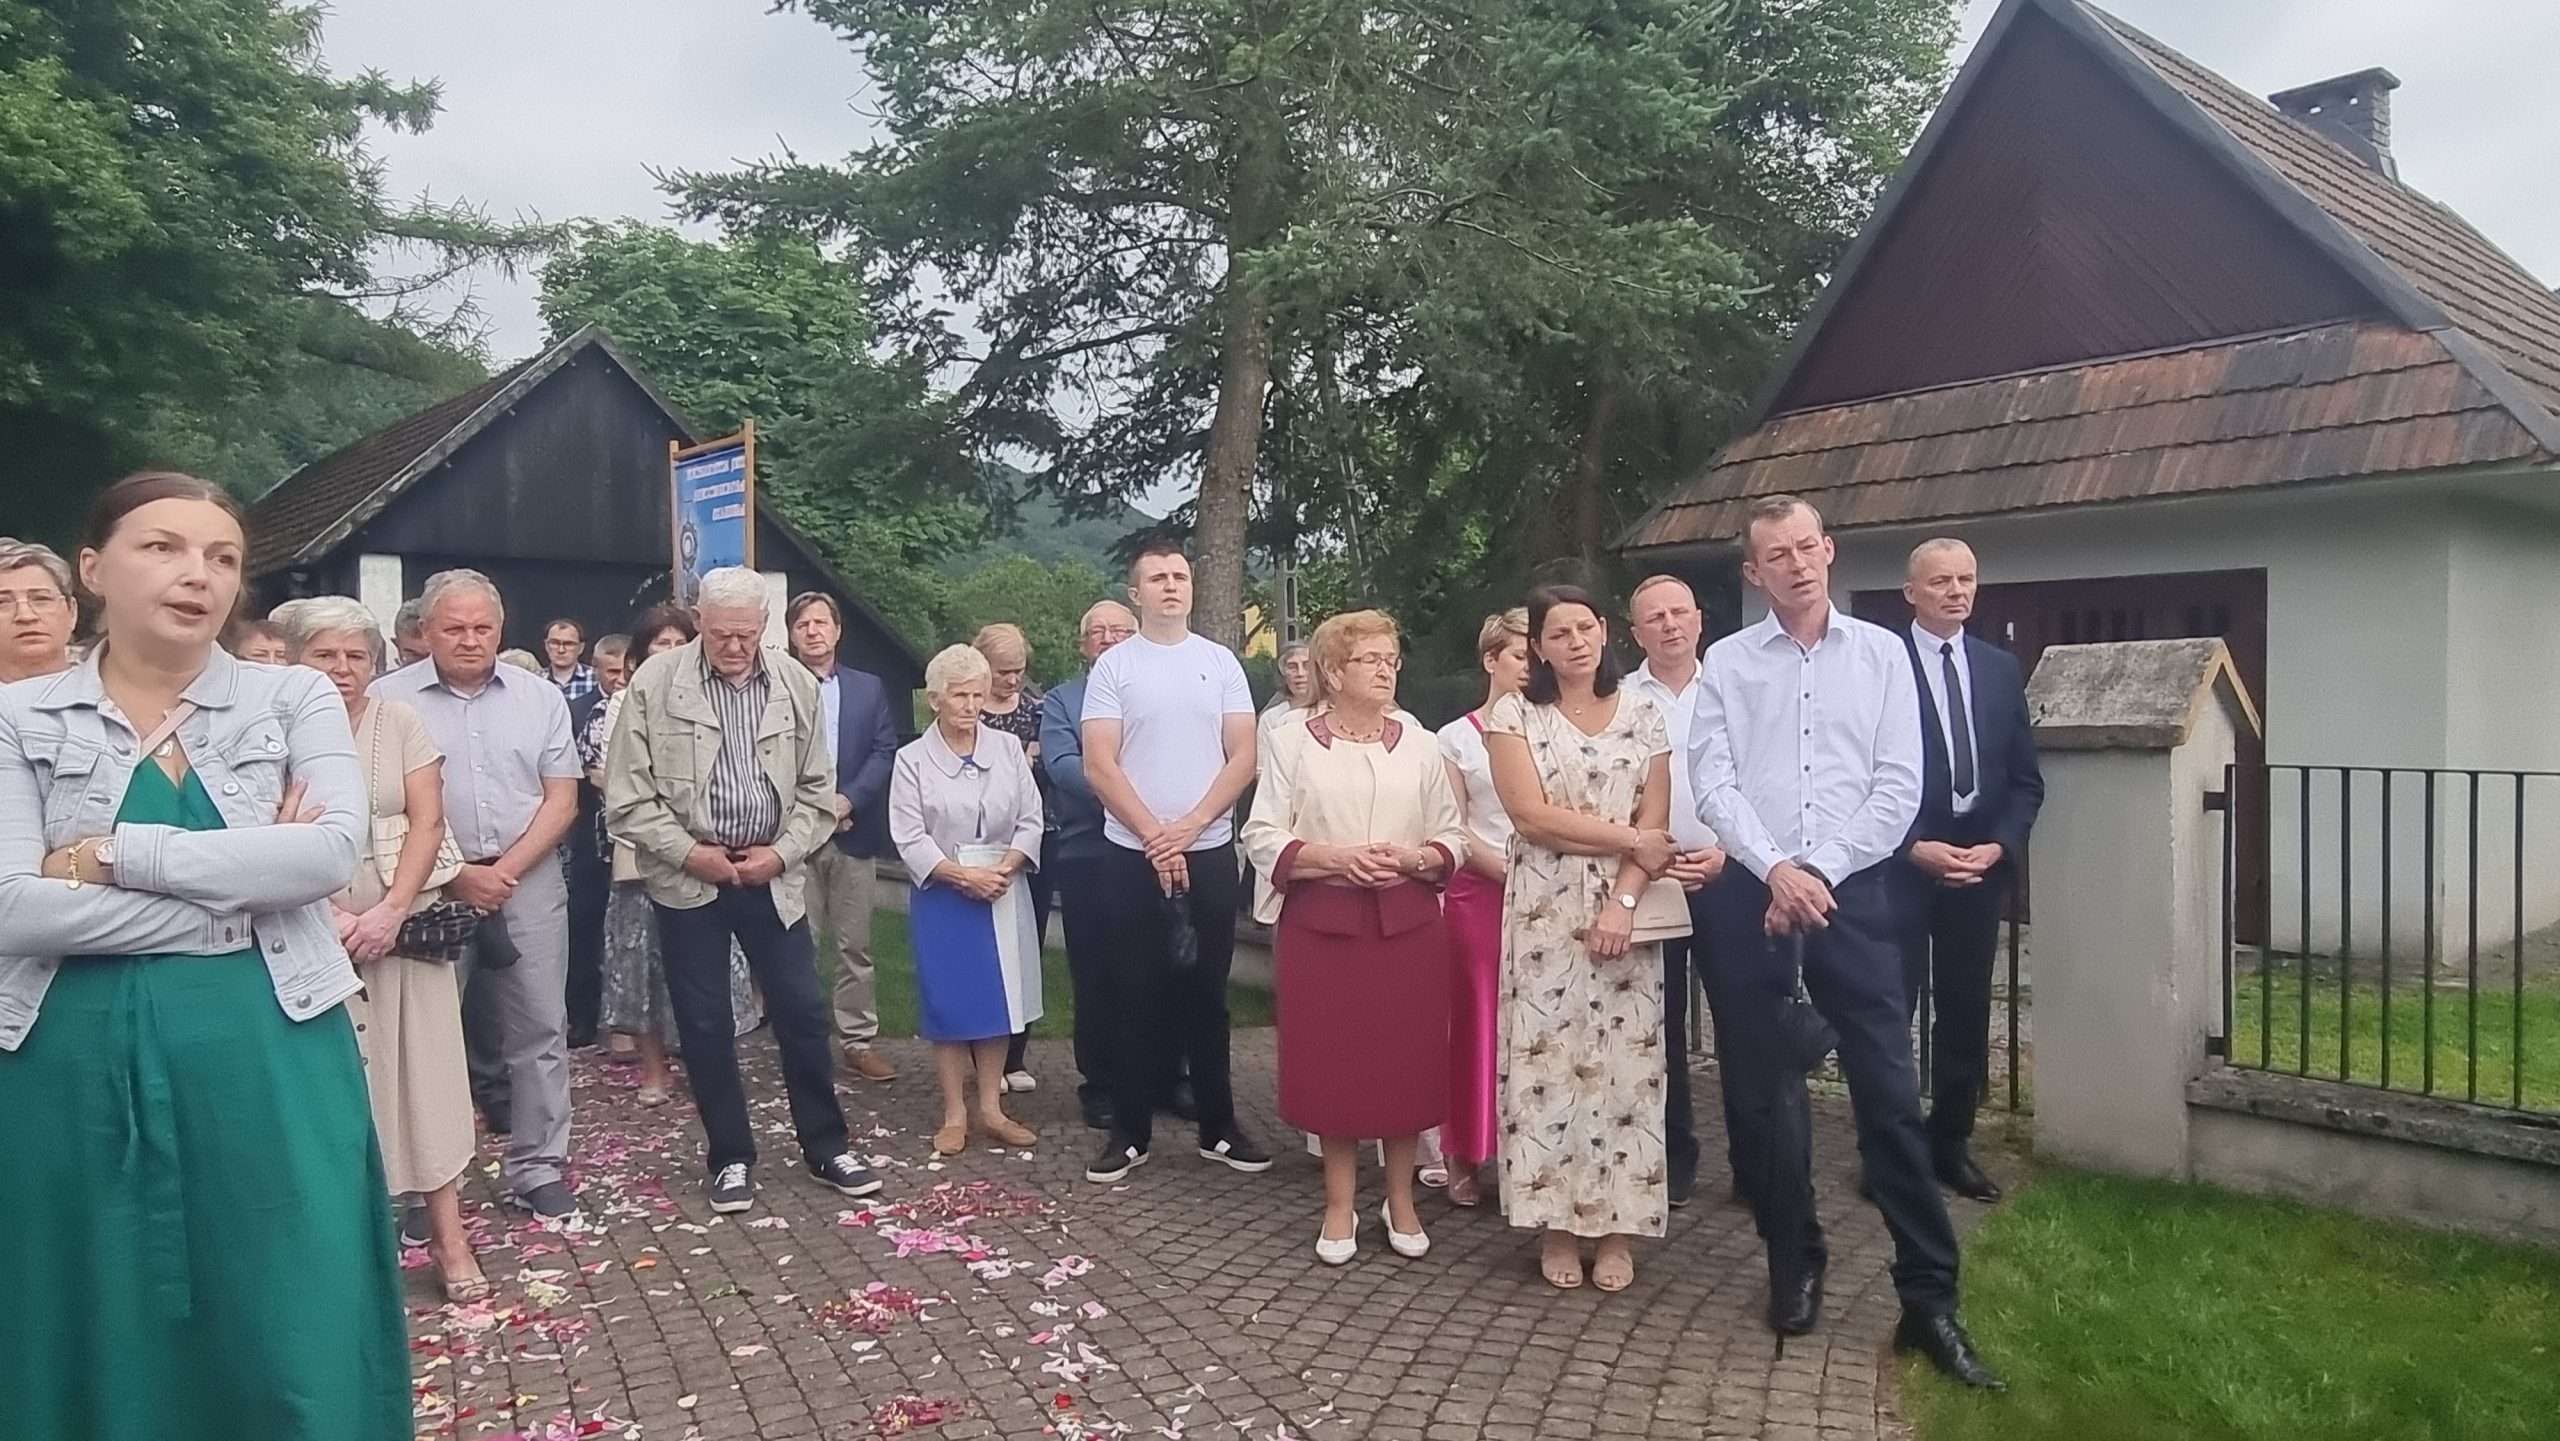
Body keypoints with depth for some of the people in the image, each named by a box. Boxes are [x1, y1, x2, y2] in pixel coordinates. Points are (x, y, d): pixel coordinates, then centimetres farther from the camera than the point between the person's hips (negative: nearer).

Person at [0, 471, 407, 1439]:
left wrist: (113, 853, -13)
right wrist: (244, 887, -14)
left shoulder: (293, 698, 3)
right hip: (78, 1066, 1)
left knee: (295, 1344, 6)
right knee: (102, 1348, 12)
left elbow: (331, 851, -13)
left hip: (270, 1055, 0)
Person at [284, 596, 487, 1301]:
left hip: (405, 928, 1)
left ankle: (447, 1229, 7)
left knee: (426, 1076, 2)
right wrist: (333, 918, -14)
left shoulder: (399, 721, 4)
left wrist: (389, 912, -11)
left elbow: (427, 822, 0)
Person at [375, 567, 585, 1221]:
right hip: (429, 888, -2)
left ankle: (538, 1168, 15)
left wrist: (506, 870, -7)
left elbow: (561, 800, 5)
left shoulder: (540, 697, 6)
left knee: (540, 1030, 5)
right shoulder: (389, 698, -1)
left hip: (529, 882, 2)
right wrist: (456, 875, -10)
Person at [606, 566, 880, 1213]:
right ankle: (731, 1157, 22)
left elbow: (818, 789, 5)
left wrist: (781, 852, -7)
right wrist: (690, 853, -12)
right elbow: (628, 798, -6)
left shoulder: (796, 684, -1)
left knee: (802, 1012, 5)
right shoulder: (654, 683, -8)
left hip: (771, 874, 2)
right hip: (688, 877, -1)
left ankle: (826, 1147, 20)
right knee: (705, 1024, 7)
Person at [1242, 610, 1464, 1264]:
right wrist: (1334, 857, -17)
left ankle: (1401, 1199, 23)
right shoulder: (1295, 744, 1)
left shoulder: (1418, 744, 7)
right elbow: (1263, 837, -3)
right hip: (1322, 922, -2)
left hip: (1407, 921, 2)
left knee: (1406, 1056, 5)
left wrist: (1414, 858, -13)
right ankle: (1339, 1203, 20)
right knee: (1333, 1058, 3)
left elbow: (1452, 838, 8)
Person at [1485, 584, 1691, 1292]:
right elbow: (1532, 816, -10)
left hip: (1626, 911, 2)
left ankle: (1617, 1226, 14)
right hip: (1544, 911, -1)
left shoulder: (1643, 715, 7)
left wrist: (1622, 901, -13)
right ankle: (1557, 1226, 13)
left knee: (1623, 1063, 3)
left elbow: (1655, 822, 1)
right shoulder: (1513, 715, 0)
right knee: (1549, 1061, 1)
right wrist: (1629, 840, -8)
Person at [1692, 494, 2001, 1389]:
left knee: (1890, 1094, -2)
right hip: (1752, 895, 1)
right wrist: (1775, 870, -15)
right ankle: (1796, 1265, 24)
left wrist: (1820, 874, -9)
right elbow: (1713, 782, -2)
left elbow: (1898, 786, -1)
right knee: (1765, 1092, 8)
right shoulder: (1727, 663, 6)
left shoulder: (1881, 653, 6)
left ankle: (1928, 1296, 6)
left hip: (1851, 892, -1)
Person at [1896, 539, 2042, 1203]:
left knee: (1967, 1013, 11)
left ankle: (1951, 1144, 23)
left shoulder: (2001, 668, 9)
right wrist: (1915, 848, -14)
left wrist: (2000, 846, -4)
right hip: (1900, 866, -4)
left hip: (1982, 866, 5)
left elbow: (2025, 778, 10)